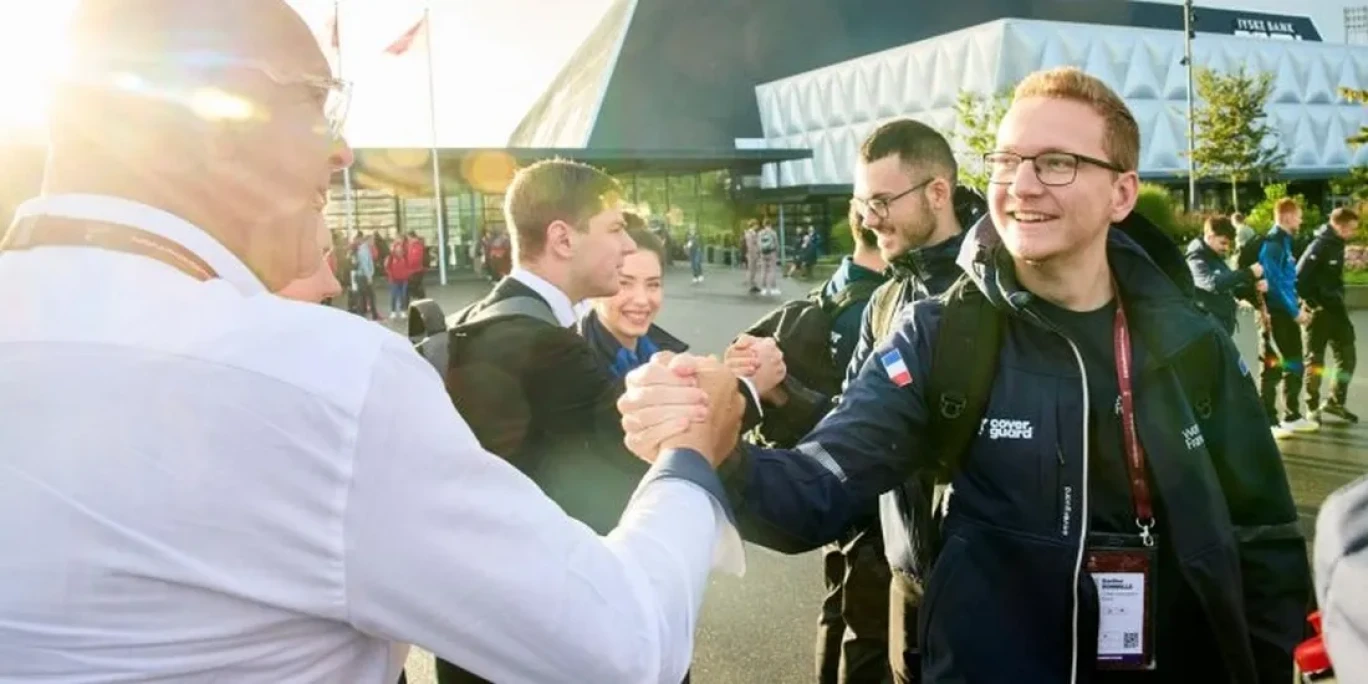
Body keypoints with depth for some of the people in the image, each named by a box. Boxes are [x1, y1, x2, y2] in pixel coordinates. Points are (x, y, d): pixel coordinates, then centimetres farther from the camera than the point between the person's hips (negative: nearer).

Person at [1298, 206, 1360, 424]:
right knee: (1315, 361, 2)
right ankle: (1313, 408, 13)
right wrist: (1312, 303, -17)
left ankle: (1336, 402, 24)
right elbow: (1299, 277, -23)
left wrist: (1339, 299, 5)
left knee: (1348, 357, 11)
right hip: (1318, 311, -8)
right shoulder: (1320, 246, -18)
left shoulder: (1338, 244, 8)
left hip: (1336, 309, 8)